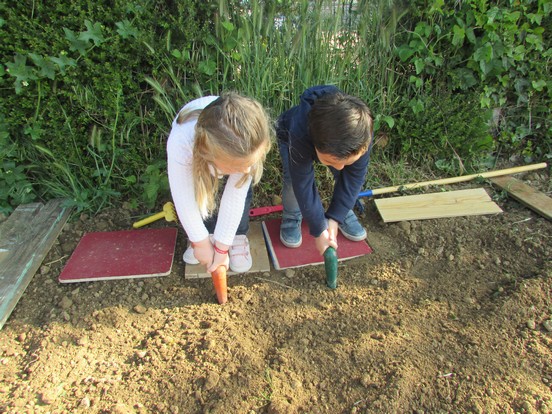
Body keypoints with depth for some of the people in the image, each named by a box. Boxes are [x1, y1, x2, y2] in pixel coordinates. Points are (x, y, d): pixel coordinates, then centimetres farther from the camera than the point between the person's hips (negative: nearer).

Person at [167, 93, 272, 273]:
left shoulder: (247, 145, -42)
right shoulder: (180, 145, -47)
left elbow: (235, 196, -34)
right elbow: (184, 200, -34)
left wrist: (222, 247, -27)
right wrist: (201, 242, -21)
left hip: (231, 147, 0)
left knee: (241, 189, -19)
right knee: (198, 189, -18)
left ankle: (238, 236, 4)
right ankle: (209, 232, 7)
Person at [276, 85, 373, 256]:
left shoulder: (362, 133, -40)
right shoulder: (299, 135, -48)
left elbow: (353, 177, -30)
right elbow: (303, 183, -40)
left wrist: (335, 218, -31)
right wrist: (318, 229, -35)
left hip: (334, 138, 3)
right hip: (289, 135, -2)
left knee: (352, 175, -15)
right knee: (294, 178, -24)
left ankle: (344, 213, 13)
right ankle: (291, 217, 4)